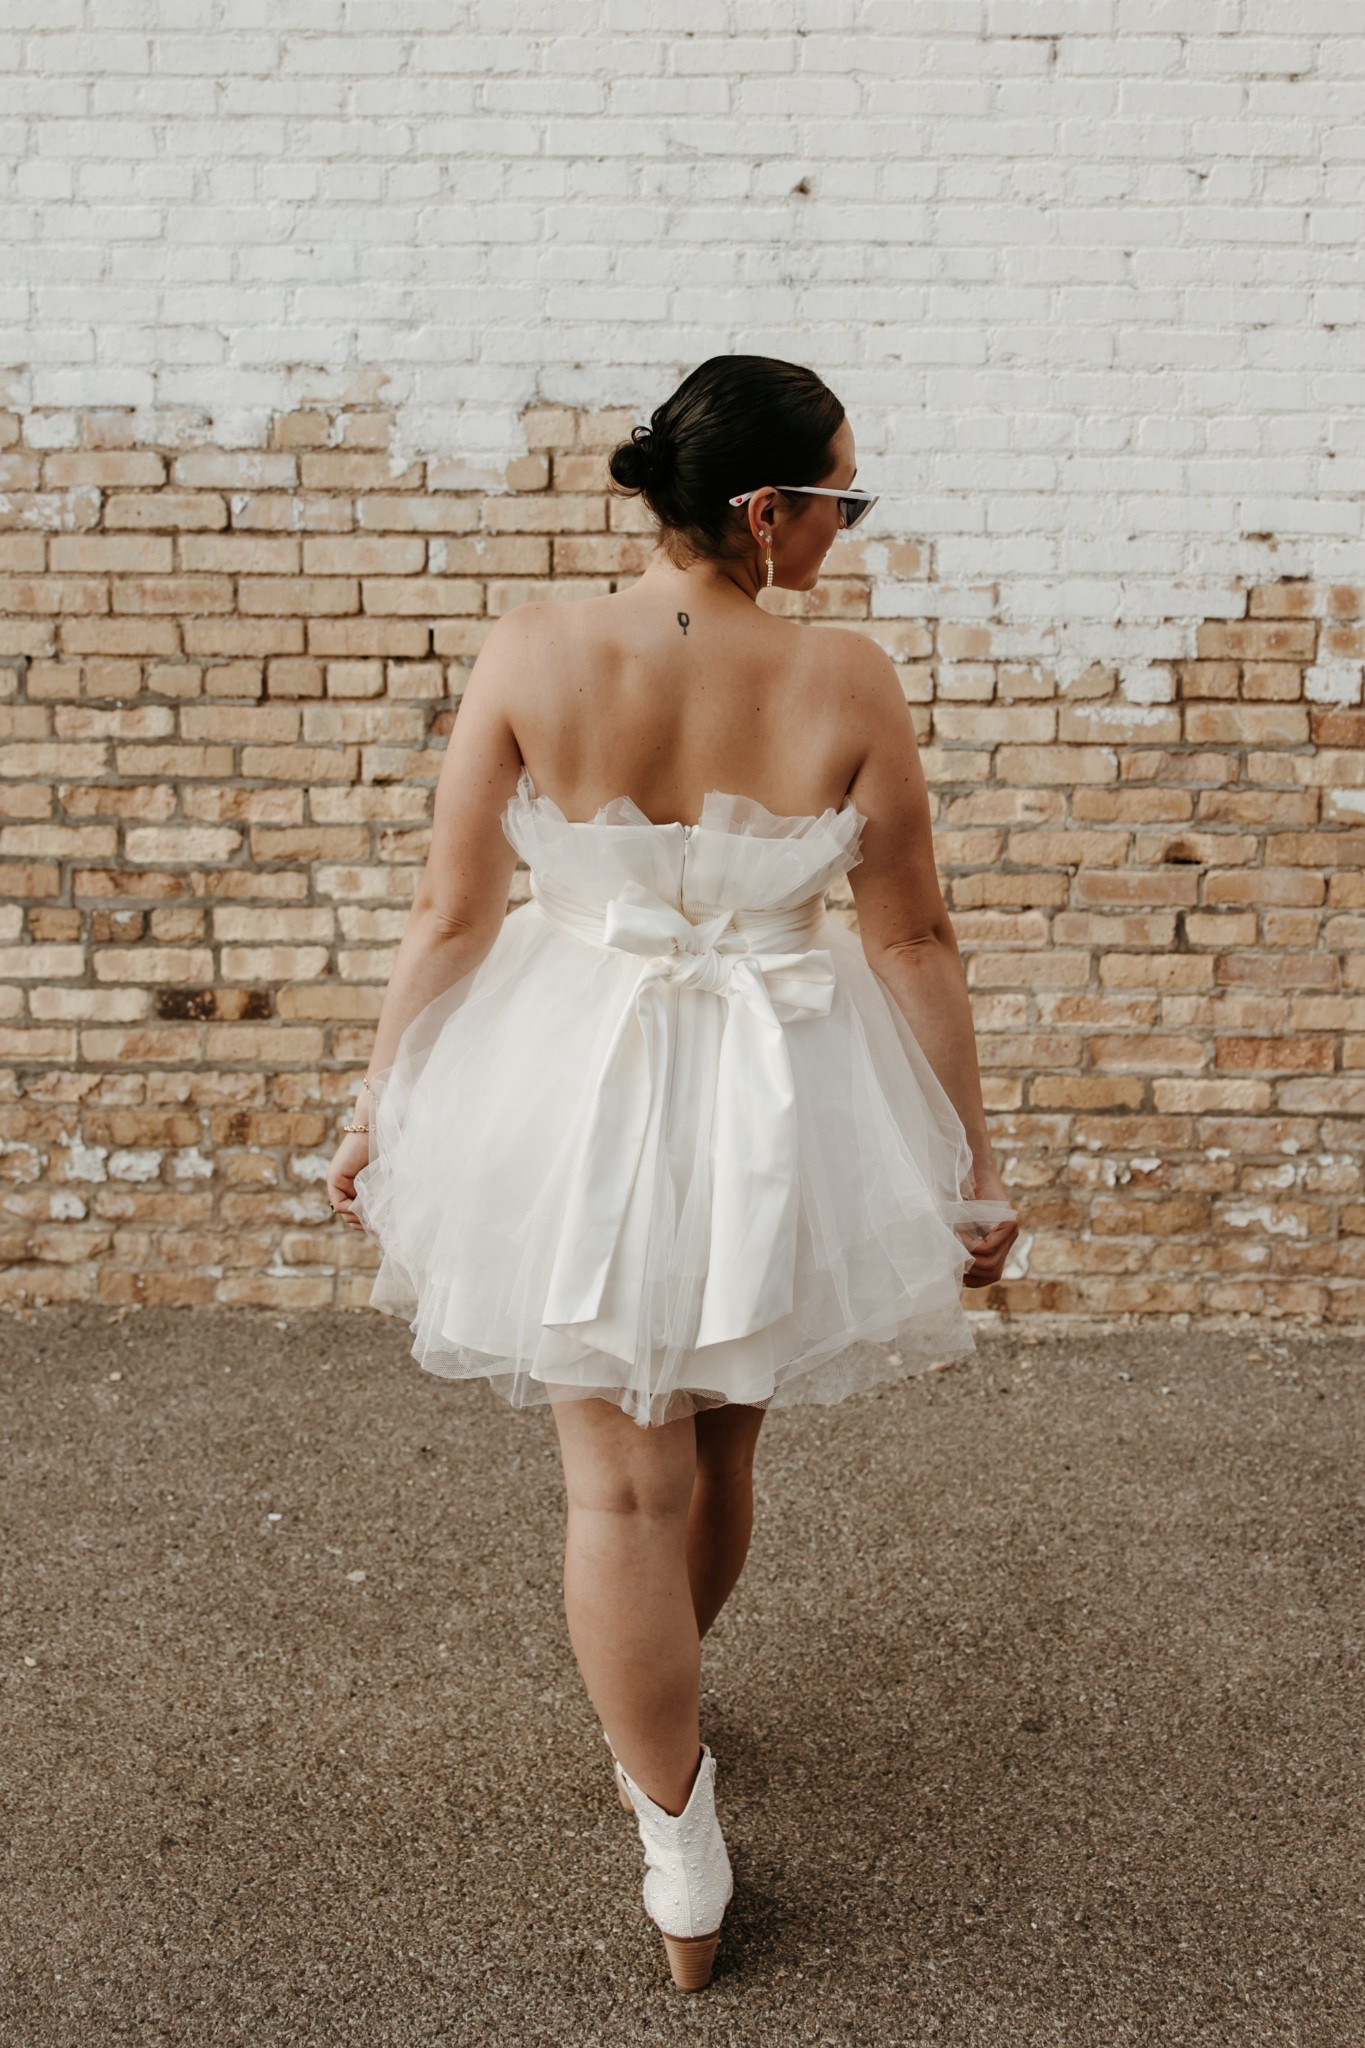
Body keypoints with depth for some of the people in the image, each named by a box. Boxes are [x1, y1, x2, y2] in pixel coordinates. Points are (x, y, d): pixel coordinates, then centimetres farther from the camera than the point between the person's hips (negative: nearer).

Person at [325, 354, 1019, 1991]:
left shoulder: (530, 656, -14)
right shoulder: (845, 682, -15)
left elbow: (449, 915, -8)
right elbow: (913, 946, -7)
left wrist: (378, 1107, 6)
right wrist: (969, 1164, 4)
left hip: (573, 1098, 0)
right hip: (780, 1106, 1)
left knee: (621, 1482, 10)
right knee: (720, 1452, 24)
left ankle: (682, 1858, 20)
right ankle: (655, 1718, 49)